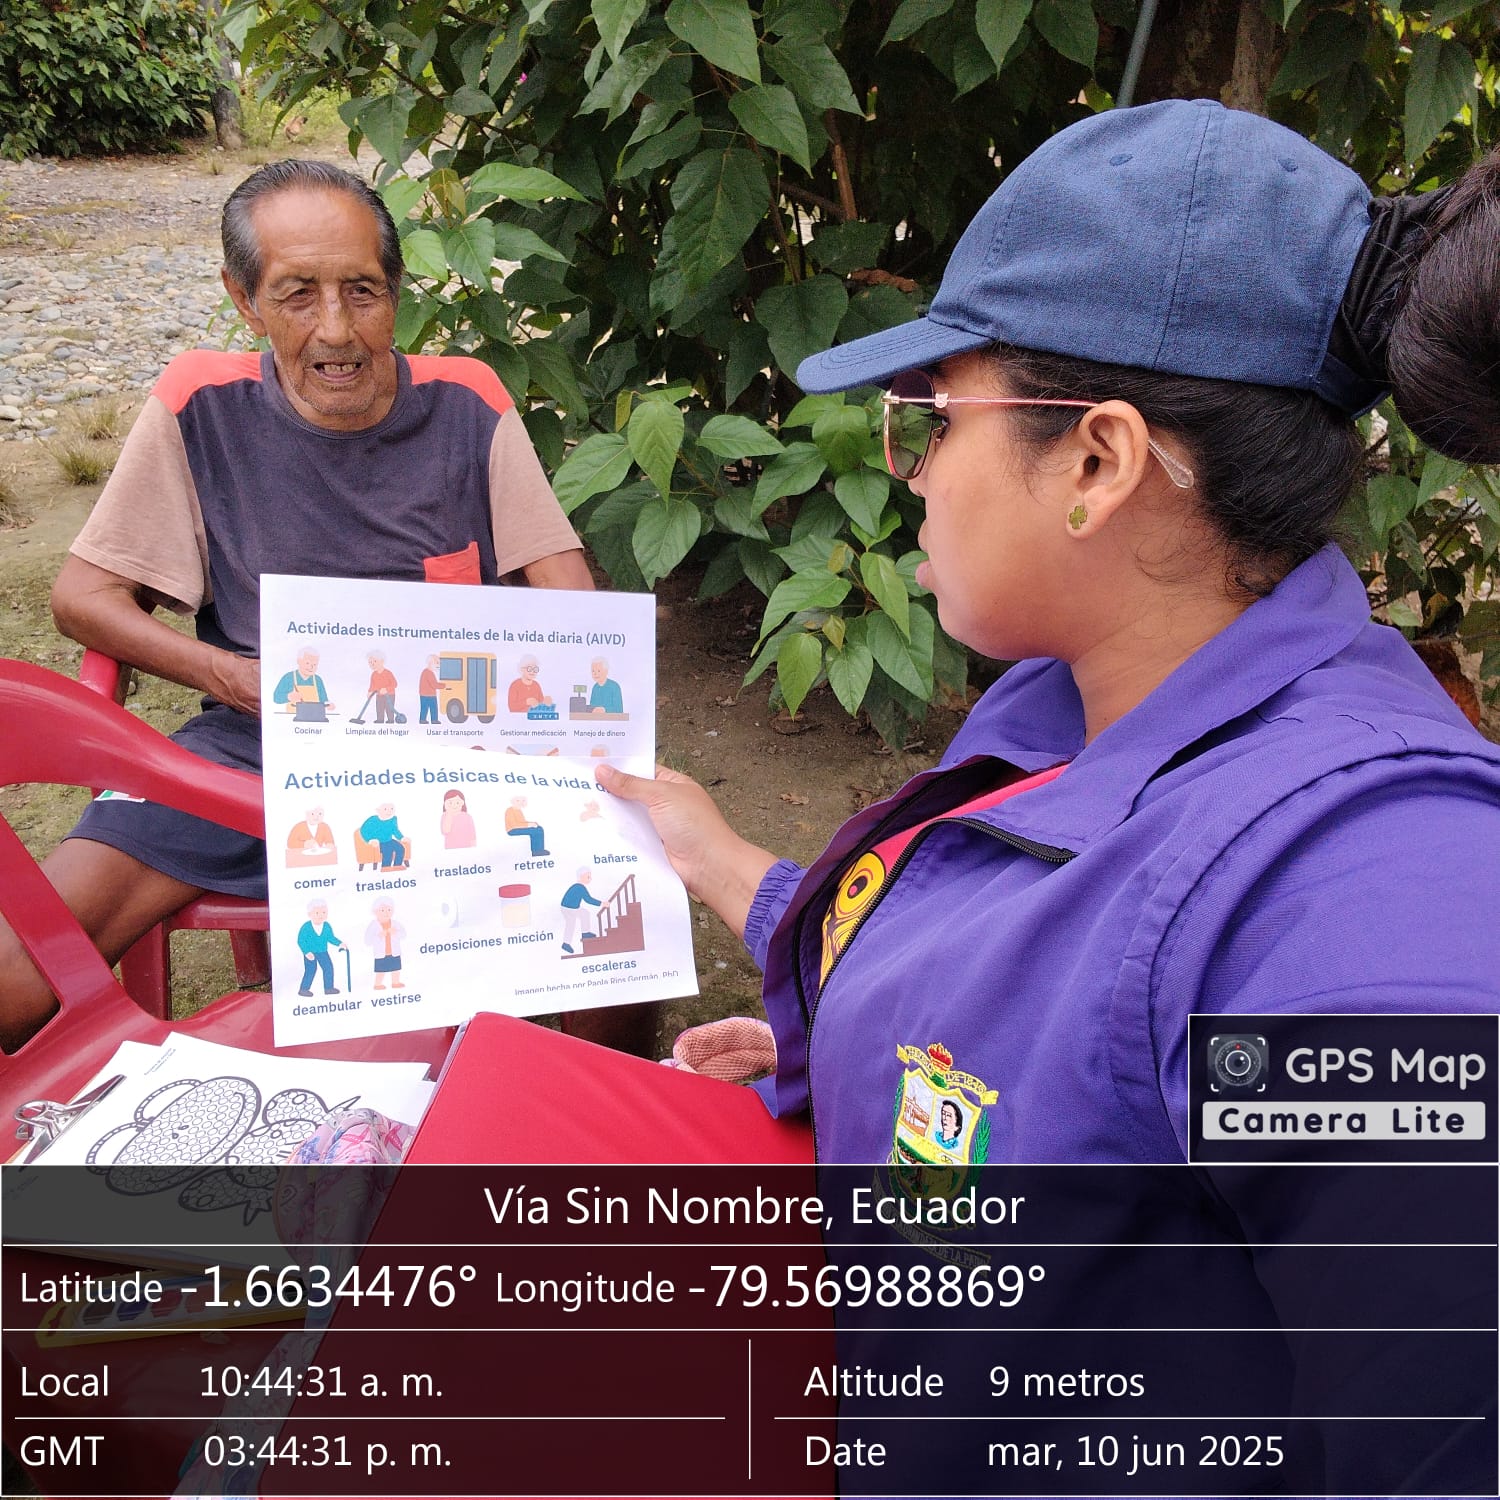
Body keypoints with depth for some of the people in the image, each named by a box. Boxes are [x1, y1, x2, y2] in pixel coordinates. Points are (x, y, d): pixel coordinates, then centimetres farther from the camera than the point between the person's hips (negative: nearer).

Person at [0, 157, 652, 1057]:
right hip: (254, 744, 0)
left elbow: (569, 592, 3)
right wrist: (225, 674, -13)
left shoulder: (466, 404, 2)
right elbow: (83, 595, 5)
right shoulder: (200, 407, 0)